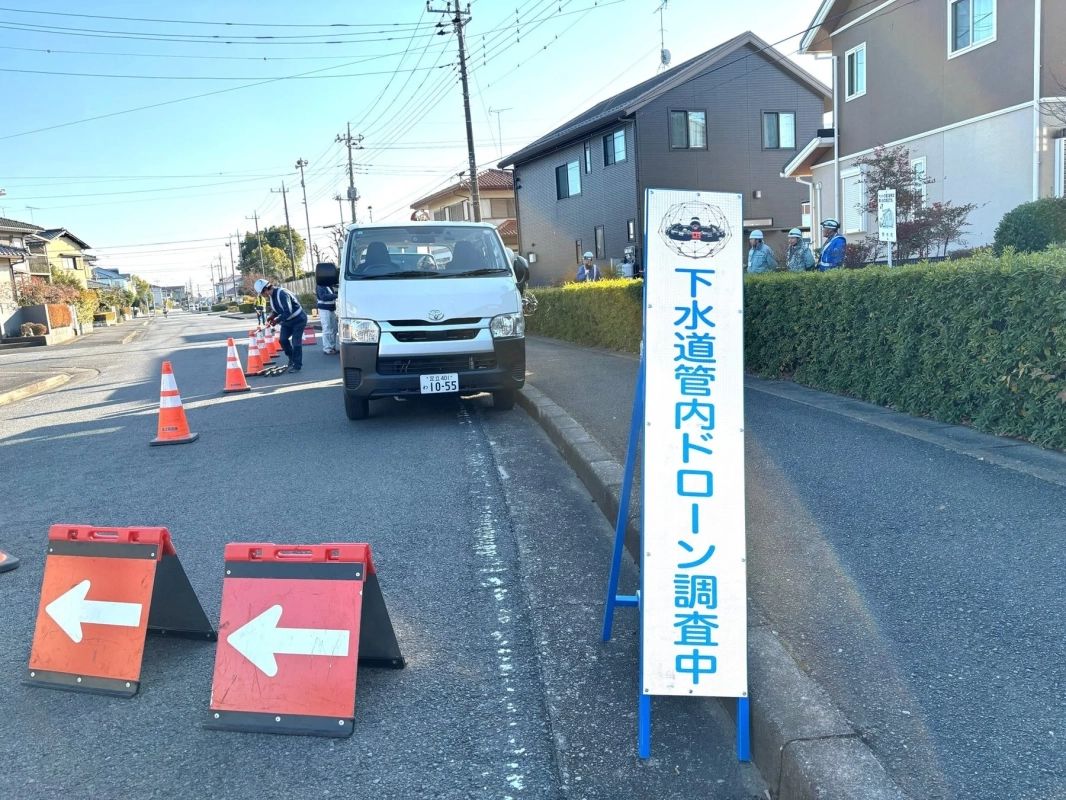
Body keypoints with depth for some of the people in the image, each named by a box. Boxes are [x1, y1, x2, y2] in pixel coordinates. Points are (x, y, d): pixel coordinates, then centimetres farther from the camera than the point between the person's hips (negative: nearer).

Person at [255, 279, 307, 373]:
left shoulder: (282, 294, -31)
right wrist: (271, 316, -7)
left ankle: (297, 365, 2)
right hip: (287, 320, 9)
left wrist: (277, 320, -27)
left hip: (298, 319, -9)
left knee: (296, 343, -8)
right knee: (283, 340, 6)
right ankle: (292, 358, 27)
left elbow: (288, 312, -35)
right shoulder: (271, 295, -2)